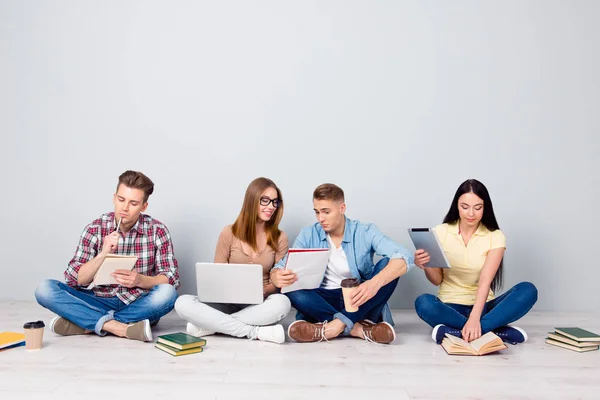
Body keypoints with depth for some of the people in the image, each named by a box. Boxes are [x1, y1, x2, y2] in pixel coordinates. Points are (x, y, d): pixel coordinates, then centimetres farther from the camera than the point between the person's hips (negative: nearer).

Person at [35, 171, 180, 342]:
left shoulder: (157, 230, -7)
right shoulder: (95, 228, -4)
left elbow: (172, 279, -8)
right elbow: (73, 279, -8)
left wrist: (140, 280, -27)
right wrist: (103, 254, -24)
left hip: (140, 307, -1)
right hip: (102, 303, 1)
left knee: (167, 293, -34)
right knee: (44, 289, -19)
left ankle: (88, 323, -22)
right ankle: (120, 327, -29)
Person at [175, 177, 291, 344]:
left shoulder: (279, 238, 1)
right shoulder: (229, 233, 0)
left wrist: (263, 291, -22)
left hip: (258, 304, 0)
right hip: (228, 302, 0)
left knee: (281, 303, -36)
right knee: (183, 303, -27)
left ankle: (209, 325, -24)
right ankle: (256, 332, -28)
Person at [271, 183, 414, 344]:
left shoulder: (365, 232, -7)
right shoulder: (309, 234, -1)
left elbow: (403, 257, -23)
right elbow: (281, 267, -6)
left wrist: (375, 283, -42)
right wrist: (277, 277, -33)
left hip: (361, 302, -1)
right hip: (325, 302, 1)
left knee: (388, 264, -24)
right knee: (291, 288, -27)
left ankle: (339, 323, -28)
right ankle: (358, 328, -29)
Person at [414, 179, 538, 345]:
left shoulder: (495, 237, -4)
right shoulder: (441, 232, -2)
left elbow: (485, 280, -18)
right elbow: (437, 280, 0)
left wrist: (474, 318, -33)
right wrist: (426, 267, -23)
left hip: (482, 306, 1)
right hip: (450, 307, 0)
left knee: (528, 290, -24)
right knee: (423, 303, -33)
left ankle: (454, 332, -34)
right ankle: (499, 332, -28)